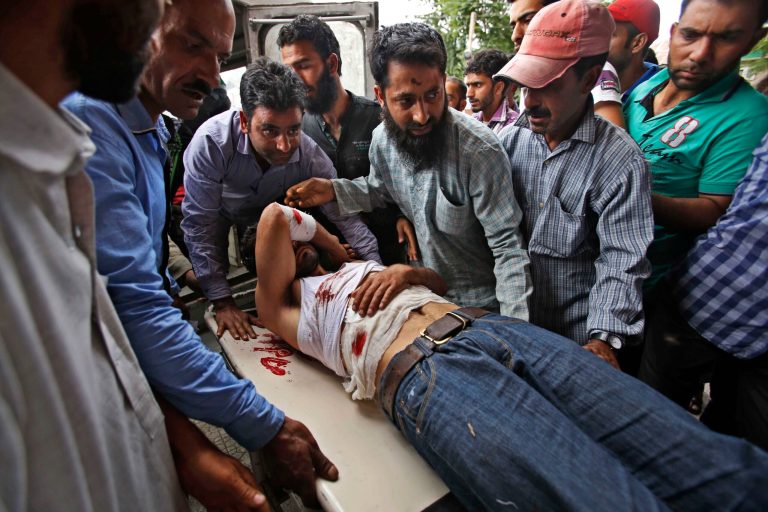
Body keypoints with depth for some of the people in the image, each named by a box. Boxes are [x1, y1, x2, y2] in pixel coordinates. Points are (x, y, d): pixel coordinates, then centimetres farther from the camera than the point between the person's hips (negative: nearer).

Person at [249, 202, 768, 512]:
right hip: (419, 369, -6)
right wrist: (332, 245, 27)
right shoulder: (284, 303, 20)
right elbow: (274, 216, 11)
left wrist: (407, 271, 13)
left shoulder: (364, 267, 38)